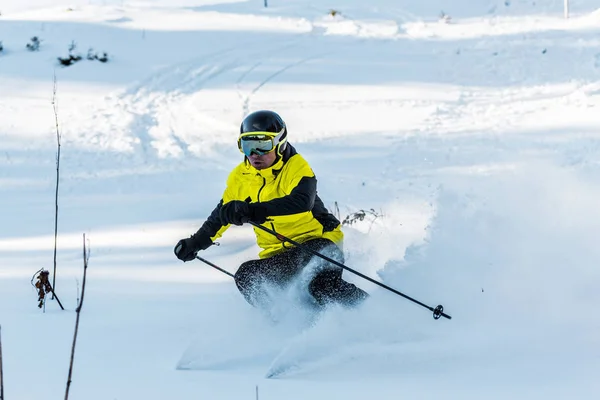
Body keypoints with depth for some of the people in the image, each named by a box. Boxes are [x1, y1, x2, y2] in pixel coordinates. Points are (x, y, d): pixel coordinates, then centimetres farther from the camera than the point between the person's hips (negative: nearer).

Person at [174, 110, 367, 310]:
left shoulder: (296, 166, -16)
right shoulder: (240, 177, 4)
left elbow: (302, 201, -38)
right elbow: (222, 213, 24)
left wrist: (254, 211, -49)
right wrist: (196, 242, 26)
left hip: (317, 240, -7)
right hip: (278, 254, 7)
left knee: (323, 287, -35)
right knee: (246, 278, -21)